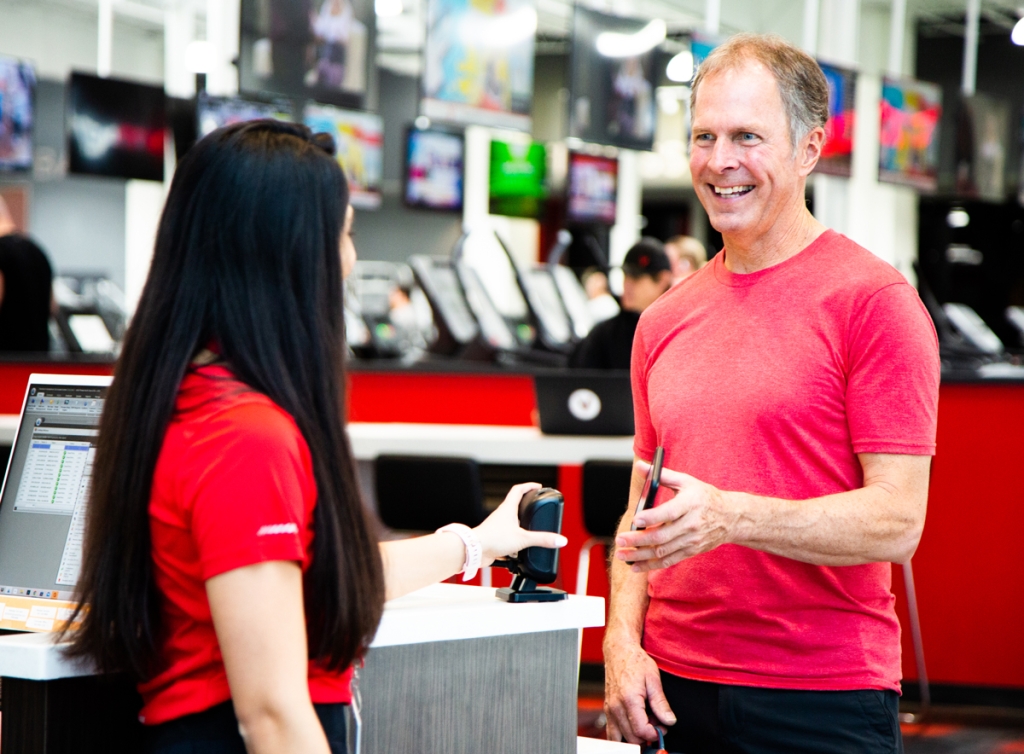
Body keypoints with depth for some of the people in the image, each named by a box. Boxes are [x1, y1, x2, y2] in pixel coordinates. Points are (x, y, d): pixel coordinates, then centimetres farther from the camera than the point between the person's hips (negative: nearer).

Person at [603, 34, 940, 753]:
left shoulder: (872, 299, -8)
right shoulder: (663, 322, 11)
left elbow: (897, 521, -13)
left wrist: (731, 516, -25)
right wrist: (622, 638, 0)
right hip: (674, 689, 5)